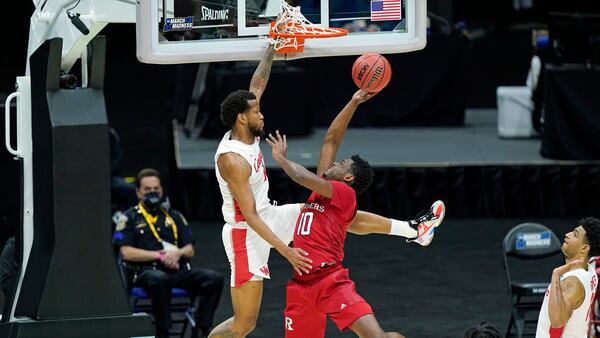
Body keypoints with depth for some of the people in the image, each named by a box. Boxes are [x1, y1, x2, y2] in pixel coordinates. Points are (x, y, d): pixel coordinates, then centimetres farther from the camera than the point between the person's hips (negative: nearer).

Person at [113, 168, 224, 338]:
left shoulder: (174, 216, 22)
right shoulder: (129, 218, 10)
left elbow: (190, 250, 17)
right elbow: (126, 253, -4)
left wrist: (178, 253, -8)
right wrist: (160, 255, -10)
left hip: (177, 271, 4)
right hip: (144, 272, -4)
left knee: (214, 279, -21)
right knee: (159, 279, -42)